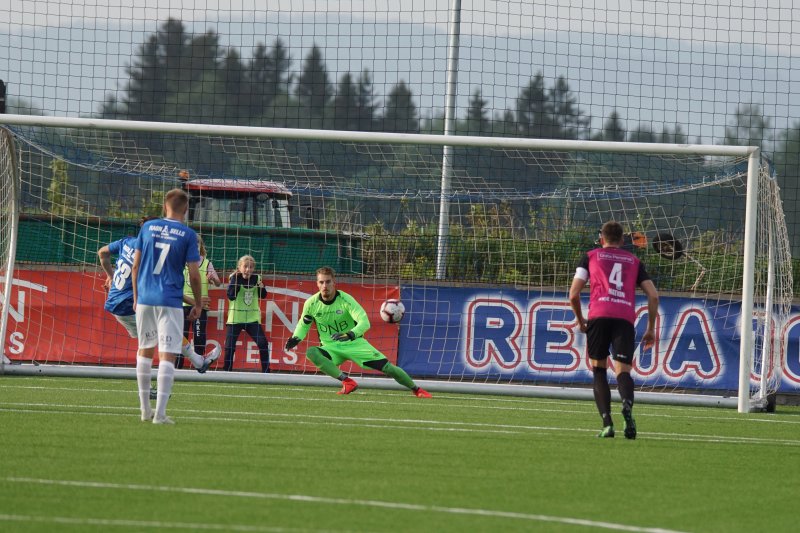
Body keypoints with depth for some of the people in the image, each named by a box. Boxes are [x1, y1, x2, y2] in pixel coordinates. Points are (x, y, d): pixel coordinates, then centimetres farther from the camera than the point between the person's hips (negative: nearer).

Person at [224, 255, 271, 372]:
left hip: (252, 318, 2)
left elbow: (263, 296, 10)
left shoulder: (256, 279, 1)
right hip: (235, 318, -2)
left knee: (263, 344, -9)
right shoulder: (235, 278, -8)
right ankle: (227, 371, 10)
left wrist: (262, 287, -11)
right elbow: (231, 296, -20)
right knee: (229, 346, -4)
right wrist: (235, 279, -24)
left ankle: (266, 371, 1)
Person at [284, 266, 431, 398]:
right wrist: (296, 338, -11)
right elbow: (304, 324, 10)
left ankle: (416, 389, 14)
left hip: (354, 344, -2)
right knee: (311, 353, -32)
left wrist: (350, 335, -47)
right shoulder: (311, 304, -9)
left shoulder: (346, 300, -18)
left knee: (387, 367, -11)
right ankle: (347, 382, -33)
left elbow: (364, 322, -28)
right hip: (331, 348, 2)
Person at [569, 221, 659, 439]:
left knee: (598, 369, 13)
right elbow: (653, 296, 16)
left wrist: (580, 320, 26)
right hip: (626, 318, 1)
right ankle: (627, 405, -38)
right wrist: (651, 329, 23)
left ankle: (607, 423, -2)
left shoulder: (590, 257, 19)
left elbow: (573, 294, 11)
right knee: (623, 370, -3)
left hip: (599, 315, -1)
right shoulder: (634, 261, 25)